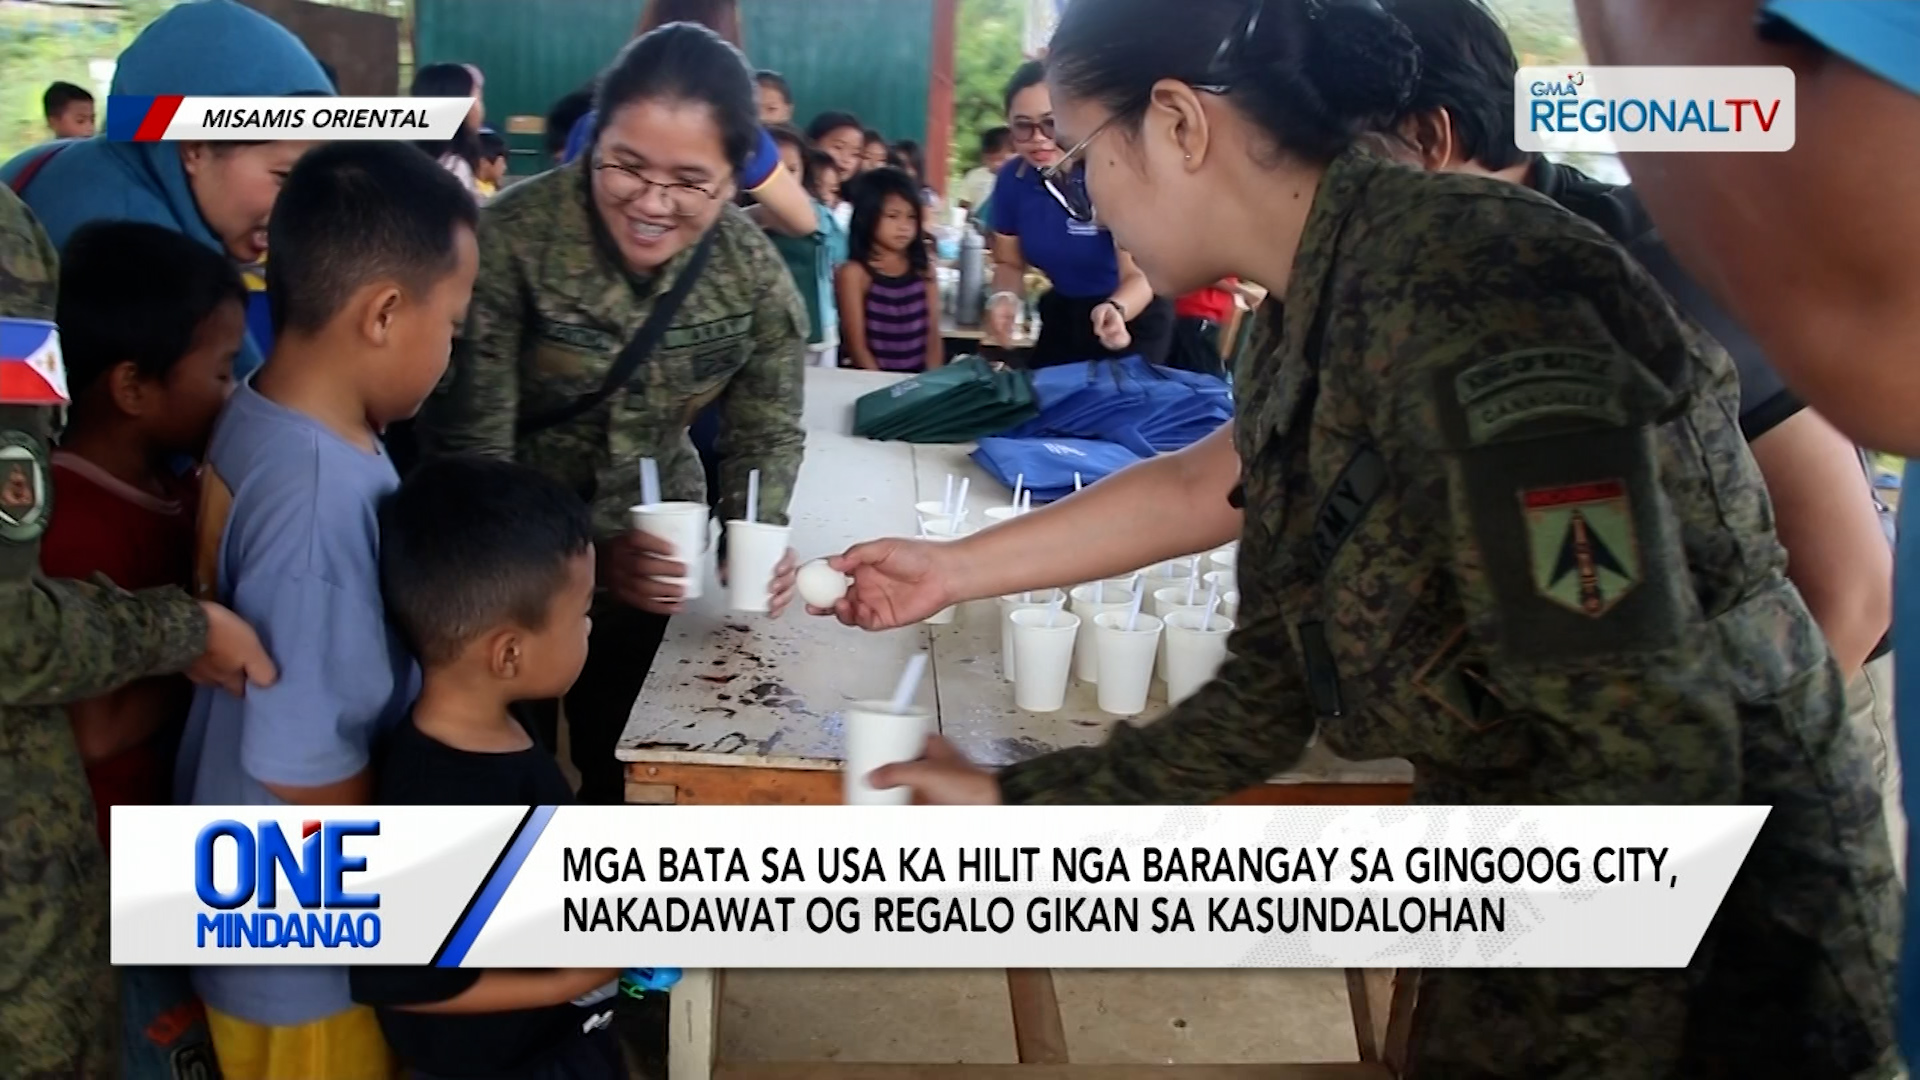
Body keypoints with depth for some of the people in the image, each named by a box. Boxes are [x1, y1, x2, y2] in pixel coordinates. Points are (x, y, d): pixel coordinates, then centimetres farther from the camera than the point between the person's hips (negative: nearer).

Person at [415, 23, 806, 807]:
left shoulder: (756, 274, -11)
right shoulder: (512, 237, -24)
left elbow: (767, 434, -3)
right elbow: (468, 445, -24)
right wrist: (588, 556, -37)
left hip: (656, 553, 4)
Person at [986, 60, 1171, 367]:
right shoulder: (1010, 181, -12)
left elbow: (1139, 274, -29)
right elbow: (1010, 263, 1)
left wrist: (1115, 309, -51)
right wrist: (1004, 298, -22)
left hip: (1134, 318, -5)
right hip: (1062, 313, 5)